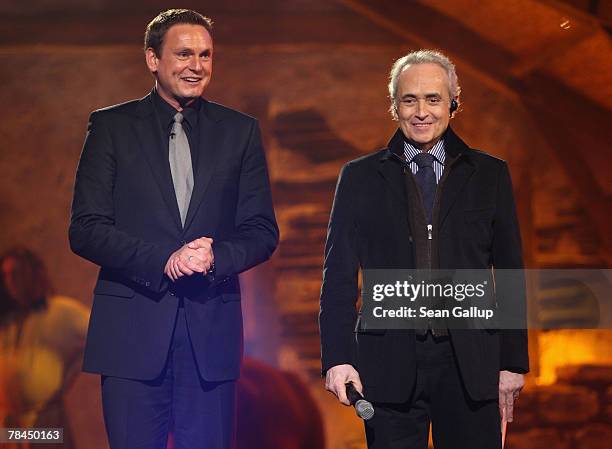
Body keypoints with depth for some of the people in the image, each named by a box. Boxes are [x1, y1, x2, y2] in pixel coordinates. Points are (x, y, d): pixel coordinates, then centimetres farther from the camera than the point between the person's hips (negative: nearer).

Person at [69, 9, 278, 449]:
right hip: (132, 329, -1)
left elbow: (263, 231, 7)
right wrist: (163, 260, -17)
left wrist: (216, 256, -14)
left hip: (212, 330, 2)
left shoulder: (240, 131, 9)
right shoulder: (111, 126, 3)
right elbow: (86, 230, -3)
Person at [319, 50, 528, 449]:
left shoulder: (490, 175, 9)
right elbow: (339, 276, 5)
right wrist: (337, 357, -5)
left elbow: (510, 273, 9)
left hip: (470, 365, 1)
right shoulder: (360, 177, 7)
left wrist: (513, 361, 5)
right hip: (389, 365, 0)